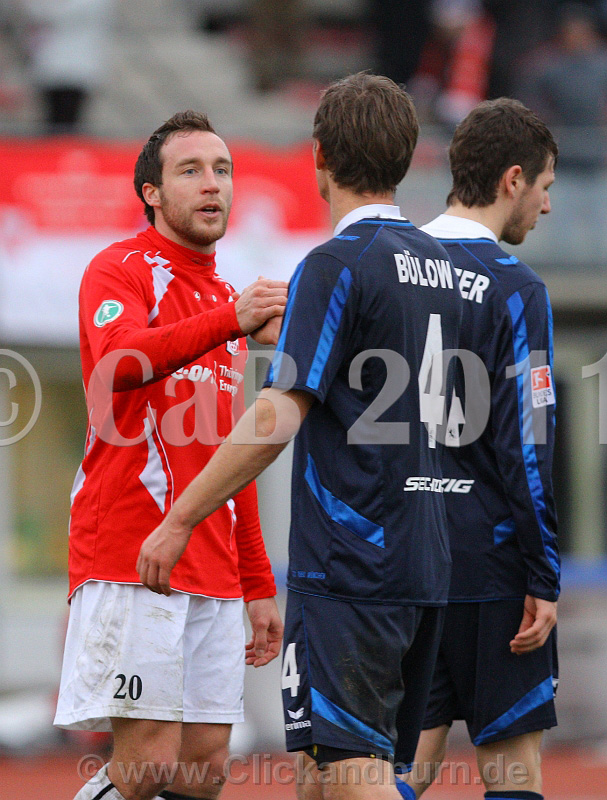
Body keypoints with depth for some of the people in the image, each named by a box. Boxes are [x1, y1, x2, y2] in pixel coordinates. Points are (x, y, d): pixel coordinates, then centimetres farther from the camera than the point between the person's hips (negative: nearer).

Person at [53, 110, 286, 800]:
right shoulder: (121, 270, -2)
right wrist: (230, 321, -39)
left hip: (215, 576, 8)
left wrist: (258, 586, 22)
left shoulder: (224, 299, 22)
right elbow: (120, 361, -25)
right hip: (130, 557, -8)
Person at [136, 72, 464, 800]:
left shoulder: (337, 265, -12)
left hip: (349, 568, -8)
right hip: (423, 564, 8)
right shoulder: (436, 264, 13)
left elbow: (276, 418, -18)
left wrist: (180, 520, -13)